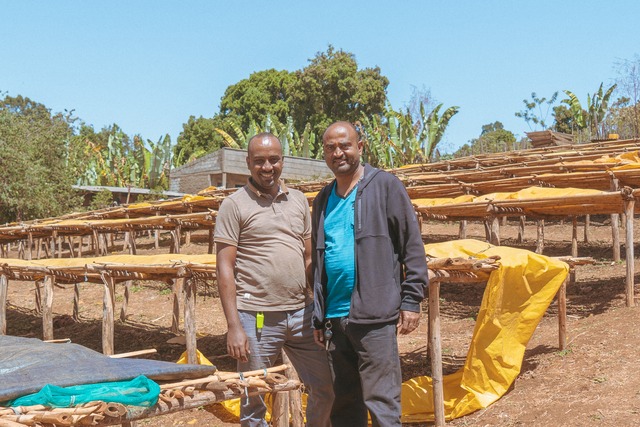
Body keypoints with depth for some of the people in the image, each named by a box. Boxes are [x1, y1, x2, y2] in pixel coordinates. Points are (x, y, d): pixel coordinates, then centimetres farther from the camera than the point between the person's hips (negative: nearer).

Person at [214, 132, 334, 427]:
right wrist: (234, 326, -13)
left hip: (302, 312, 5)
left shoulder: (298, 200, 12)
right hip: (256, 316, -4)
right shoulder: (234, 205, -2)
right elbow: (224, 268, -6)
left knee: (327, 388, 9)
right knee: (254, 403, 6)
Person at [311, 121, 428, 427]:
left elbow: (412, 245, -4)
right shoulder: (323, 200, 15)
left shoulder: (385, 186, -2)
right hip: (335, 317, 6)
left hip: (375, 315, -6)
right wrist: (318, 317, 17)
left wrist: (411, 301, -9)